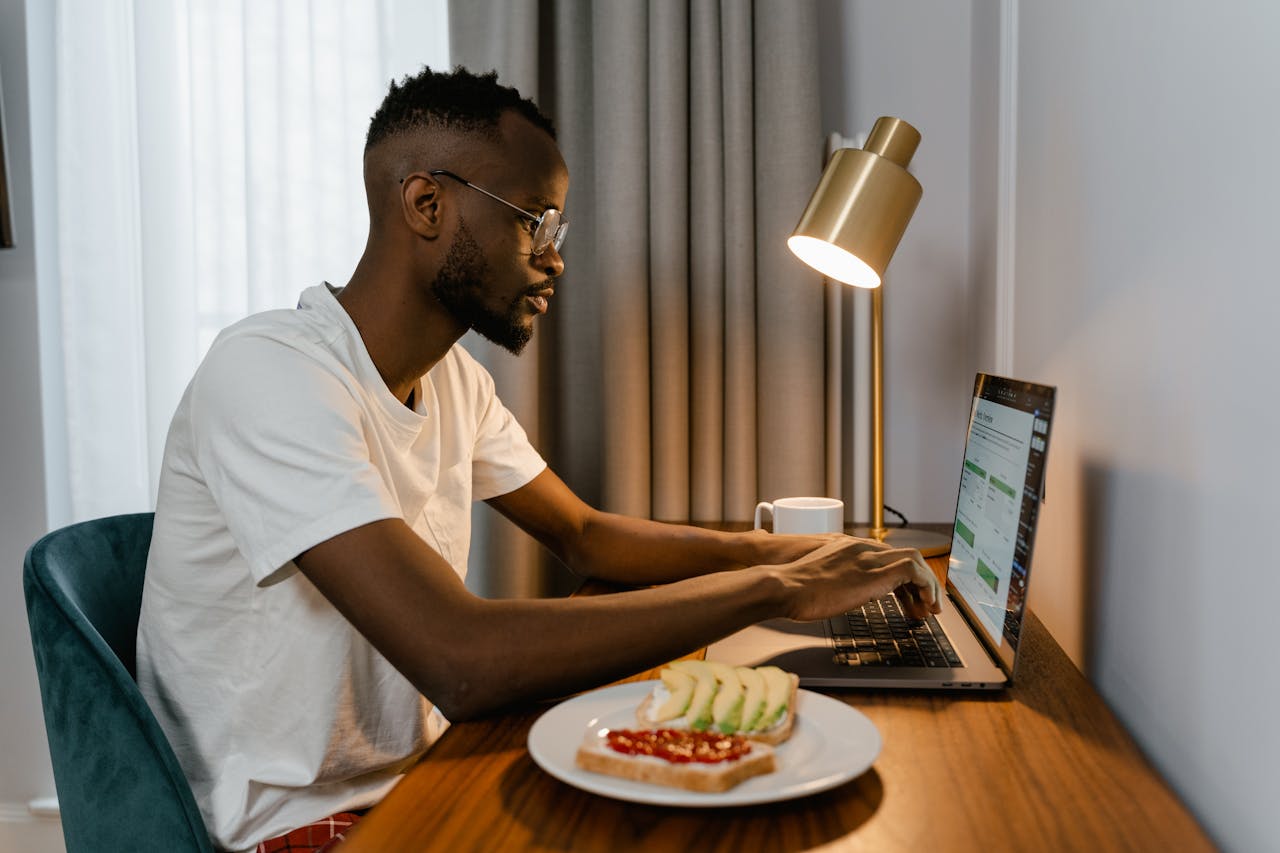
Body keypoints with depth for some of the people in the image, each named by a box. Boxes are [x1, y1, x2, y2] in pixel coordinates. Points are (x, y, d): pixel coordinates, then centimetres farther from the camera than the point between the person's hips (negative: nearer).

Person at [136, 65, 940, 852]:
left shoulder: (451, 374, 4)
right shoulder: (270, 372, -23)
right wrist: (776, 589, -25)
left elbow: (583, 534, 11)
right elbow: (461, 662, -32)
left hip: (415, 778, 7)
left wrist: (797, 553, -3)